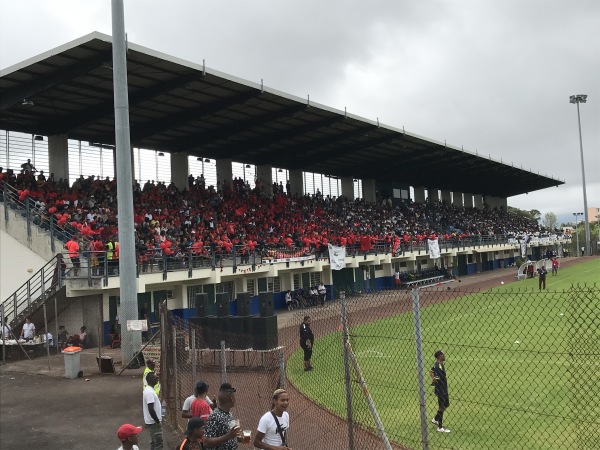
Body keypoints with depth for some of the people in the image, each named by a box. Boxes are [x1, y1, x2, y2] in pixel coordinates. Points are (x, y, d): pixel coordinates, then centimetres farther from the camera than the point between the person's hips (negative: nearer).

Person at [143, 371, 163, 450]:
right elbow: (151, 409, -26)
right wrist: (158, 422, -19)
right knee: (158, 443, -5)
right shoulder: (150, 392, -23)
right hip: (153, 422, -10)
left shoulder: (148, 390, 9)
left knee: (153, 442, 17)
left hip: (151, 421, 10)